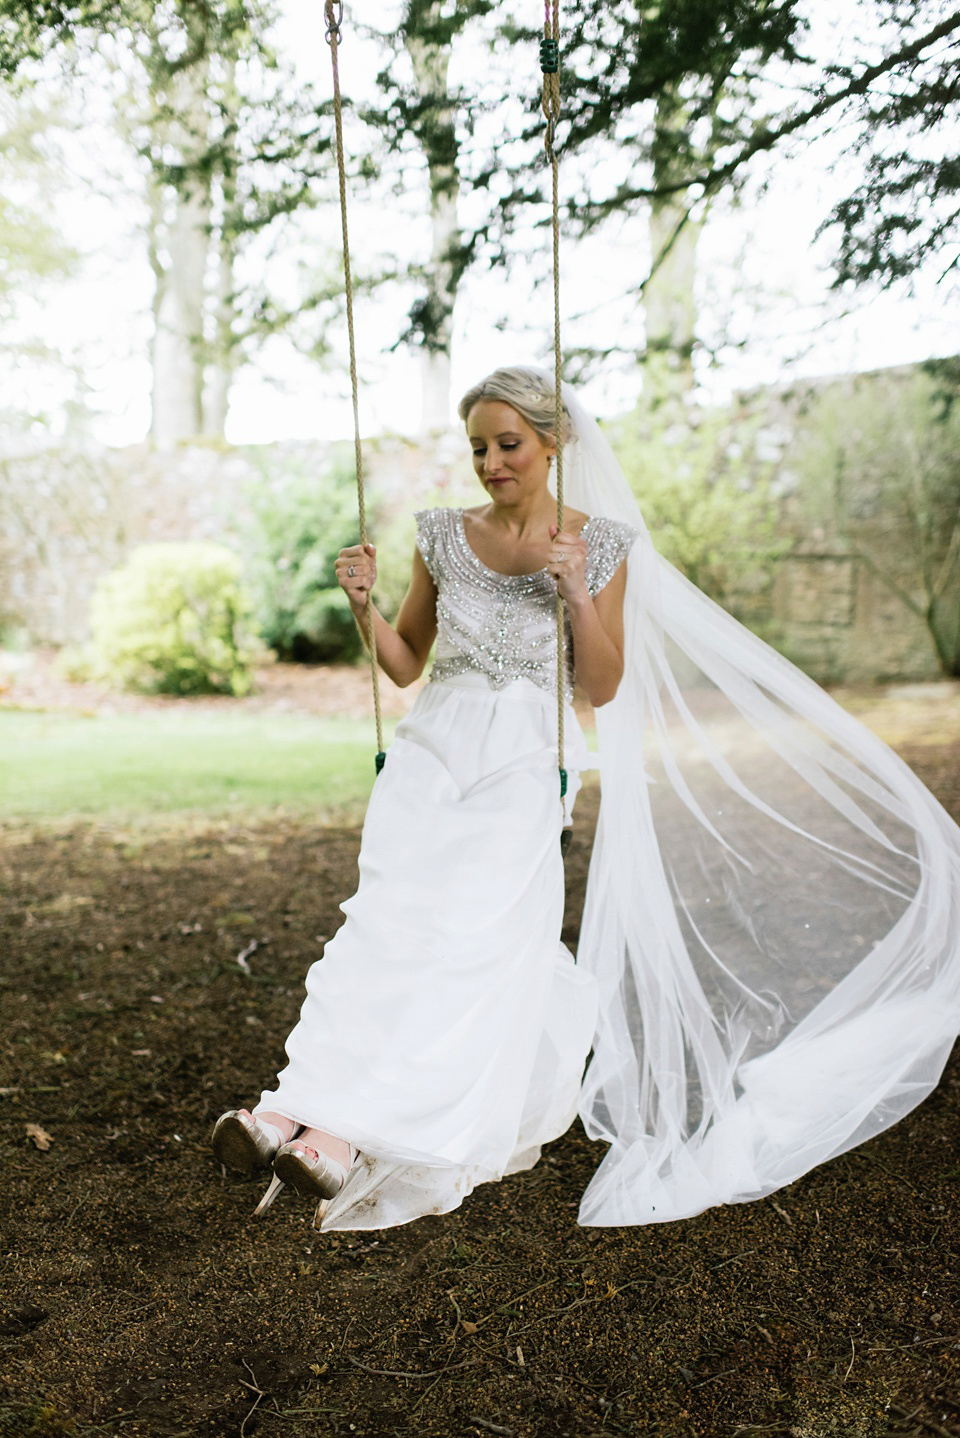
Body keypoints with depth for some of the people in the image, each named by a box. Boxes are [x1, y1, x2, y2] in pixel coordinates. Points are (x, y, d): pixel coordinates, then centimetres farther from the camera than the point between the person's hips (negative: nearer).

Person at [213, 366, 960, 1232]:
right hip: (432, 756, 2)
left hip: (521, 774, -2)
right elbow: (407, 664, 13)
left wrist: (575, 589, -14)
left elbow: (603, 688, -1)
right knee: (391, 925, -16)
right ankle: (308, 1109, -16)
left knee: (473, 940, -16)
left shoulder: (602, 544, 2)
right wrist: (364, 605, -5)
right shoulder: (443, 536, 8)